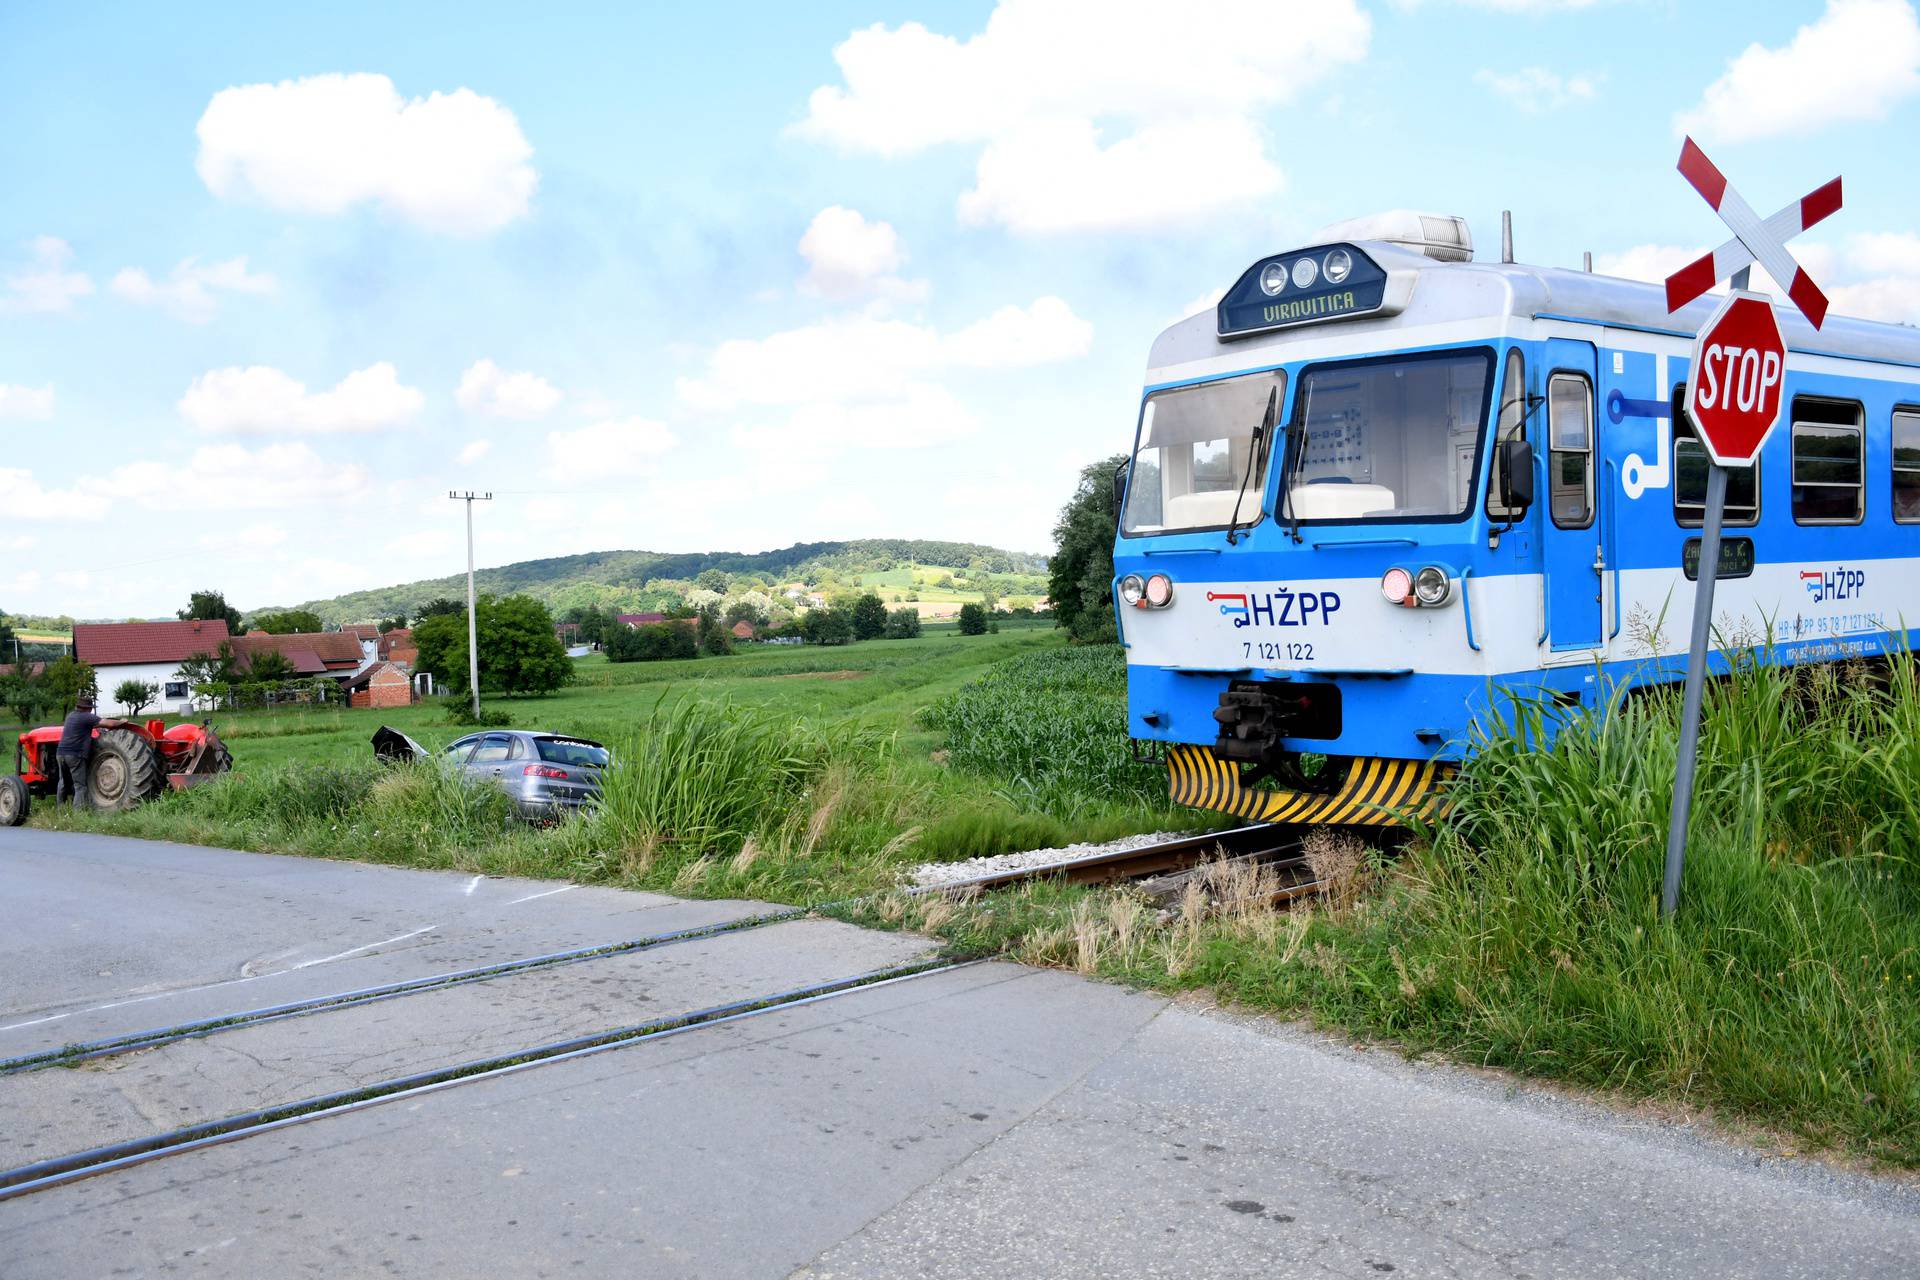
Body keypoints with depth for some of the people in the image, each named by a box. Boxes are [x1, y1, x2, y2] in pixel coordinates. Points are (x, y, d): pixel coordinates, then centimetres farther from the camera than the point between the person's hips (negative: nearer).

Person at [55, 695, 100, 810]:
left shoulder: (70, 715, 16)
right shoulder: (87, 717, -6)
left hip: (60, 754, 7)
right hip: (75, 755, -7)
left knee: (63, 783, 19)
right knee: (80, 786, -6)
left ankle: (59, 809, 24)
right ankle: (78, 811, -15)